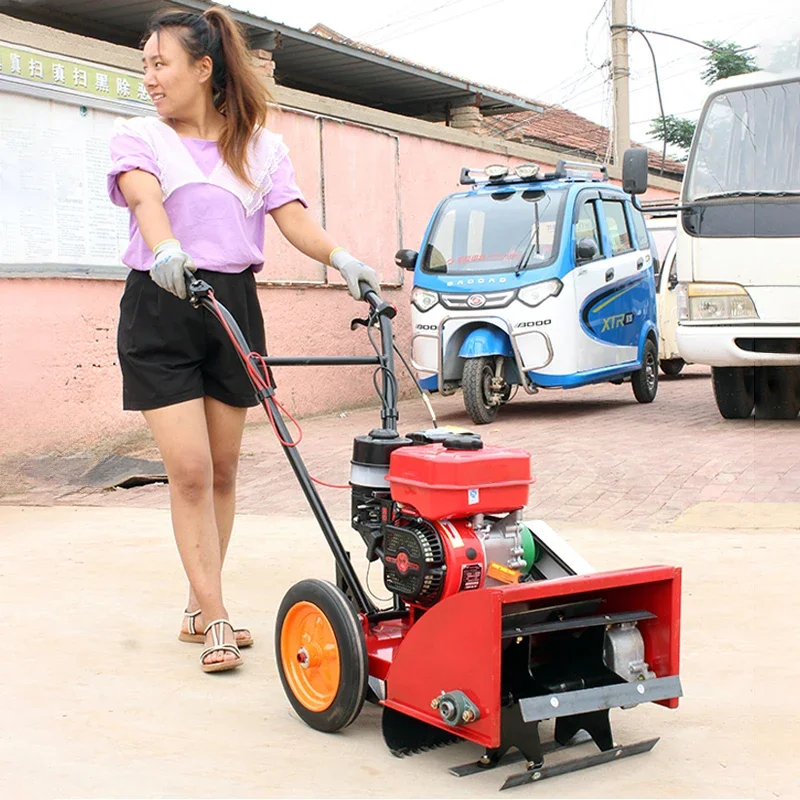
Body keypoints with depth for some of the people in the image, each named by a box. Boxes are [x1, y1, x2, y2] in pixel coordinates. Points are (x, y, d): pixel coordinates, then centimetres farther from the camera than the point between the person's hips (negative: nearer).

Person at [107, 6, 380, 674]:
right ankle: (216, 621, -2)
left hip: (235, 305, 3)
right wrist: (165, 249, -37)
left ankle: (199, 608, 21)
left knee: (222, 470, 7)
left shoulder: (262, 146, 13)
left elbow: (293, 217, -1)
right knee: (190, 470, -9)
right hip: (160, 307, -2)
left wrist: (341, 258, -21)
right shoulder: (139, 137, 7)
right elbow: (143, 194, -15)